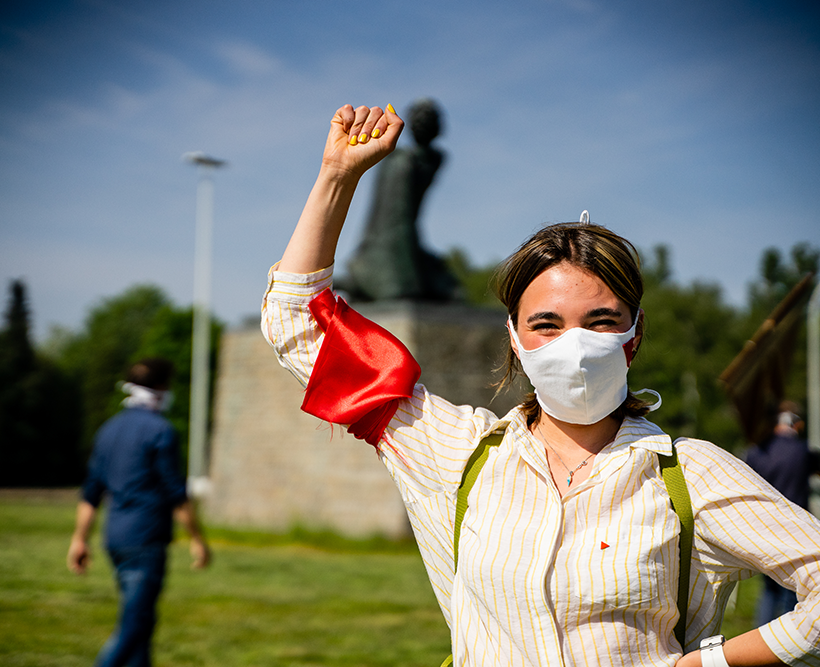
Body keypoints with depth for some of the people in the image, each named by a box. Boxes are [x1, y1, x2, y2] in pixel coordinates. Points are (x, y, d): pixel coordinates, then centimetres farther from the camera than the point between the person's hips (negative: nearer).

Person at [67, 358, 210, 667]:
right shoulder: (160, 430, -10)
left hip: (115, 538, 8)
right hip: (146, 540, -8)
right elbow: (177, 493, -11)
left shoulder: (110, 428, 13)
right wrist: (197, 539, -5)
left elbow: (91, 493, 14)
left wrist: (80, 538, 17)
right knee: (134, 623, -8)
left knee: (140, 619, 15)